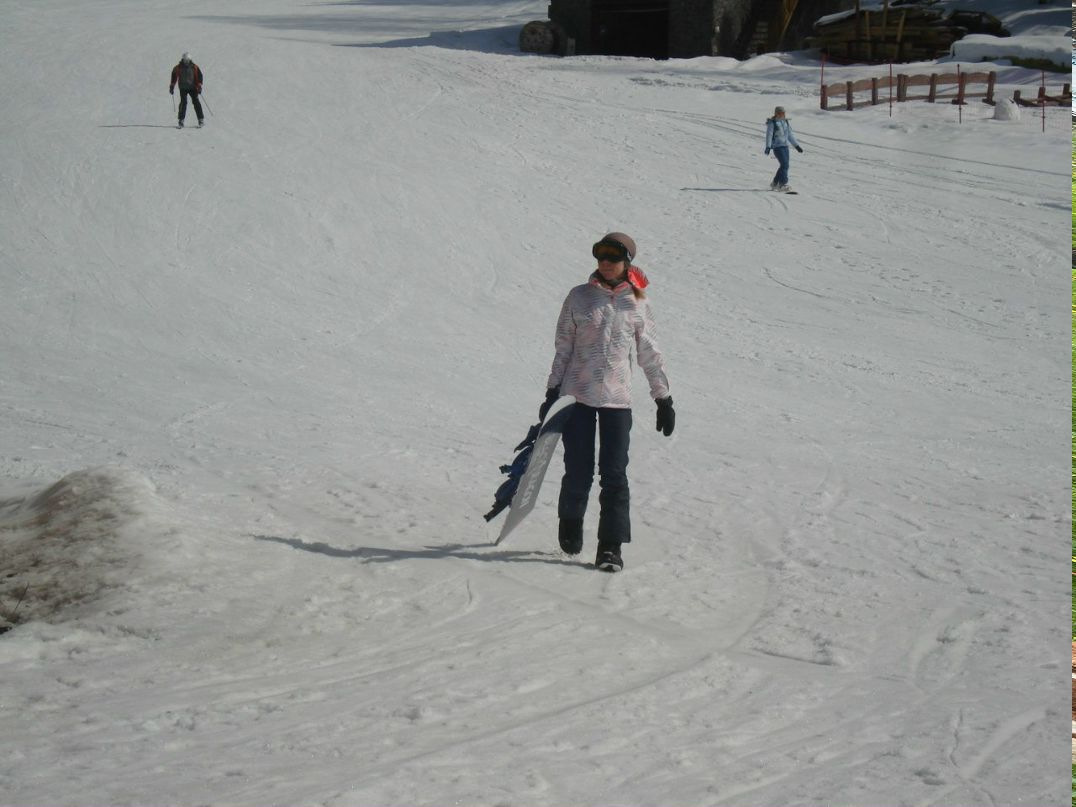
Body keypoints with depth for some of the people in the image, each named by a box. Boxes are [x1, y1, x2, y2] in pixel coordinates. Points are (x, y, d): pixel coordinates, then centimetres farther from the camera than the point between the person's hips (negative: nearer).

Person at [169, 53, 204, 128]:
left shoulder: (194, 67, -1)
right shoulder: (178, 68, 1)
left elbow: (199, 77, 3)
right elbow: (174, 77, 12)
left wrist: (199, 86, -6)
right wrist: (172, 87, 10)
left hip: (193, 88, 0)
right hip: (183, 88, 0)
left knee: (196, 102, -6)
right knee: (183, 102, -12)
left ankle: (201, 119, -1)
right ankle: (181, 120, -10)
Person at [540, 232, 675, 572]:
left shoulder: (638, 303, 6)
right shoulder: (580, 297, 4)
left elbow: (649, 354, 13)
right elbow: (563, 347, 7)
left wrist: (664, 398, 13)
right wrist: (552, 393, 4)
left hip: (618, 399, 0)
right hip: (578, 396, 0)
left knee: (614, 474, -6)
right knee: (579, 473, 2)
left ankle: (610, 546, -2)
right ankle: (570, 527, 28)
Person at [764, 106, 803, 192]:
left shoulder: (785, 122, 15)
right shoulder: (772, 123, -5)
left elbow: (790, 135, 21)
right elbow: (769, 135, -10)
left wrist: (796, 146, 21)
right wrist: (768, 147, -21)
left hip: (785, 146, 7)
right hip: (777, 146, -7)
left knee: (784, 166, 6)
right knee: (784, 164, -16)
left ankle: (775, 183, 19)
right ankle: (783, 184, -12)